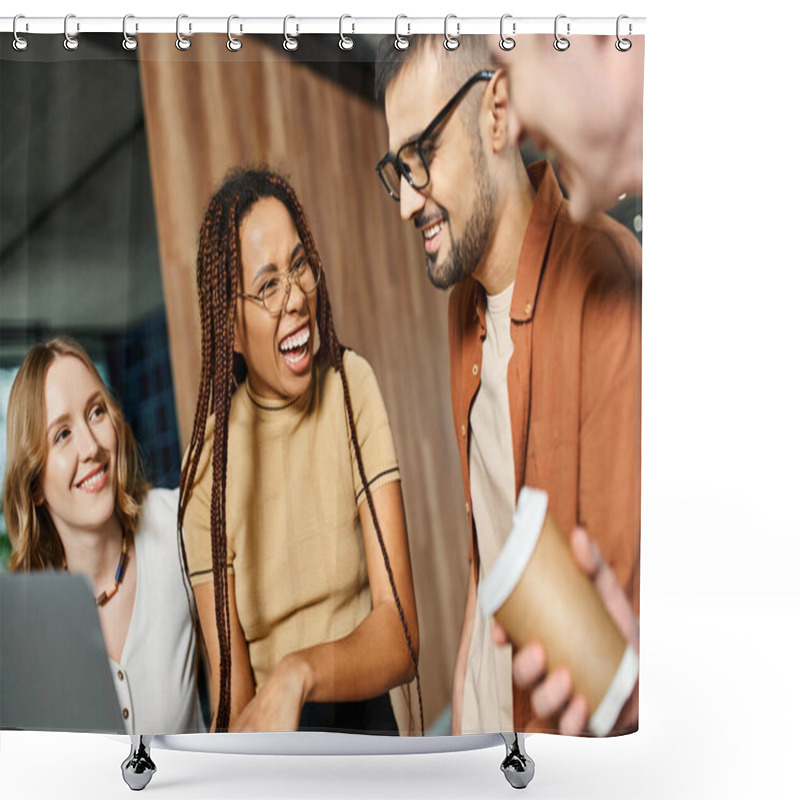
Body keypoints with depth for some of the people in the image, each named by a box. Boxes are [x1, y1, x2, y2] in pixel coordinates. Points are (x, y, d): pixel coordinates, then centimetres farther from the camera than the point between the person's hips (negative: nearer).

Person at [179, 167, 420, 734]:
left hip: (365, 718, 0)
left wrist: (299, 672, -29)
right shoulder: (210, 459, -7)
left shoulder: (354, 388, -5)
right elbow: (234, 701, -7)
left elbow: (402, 638, -11)